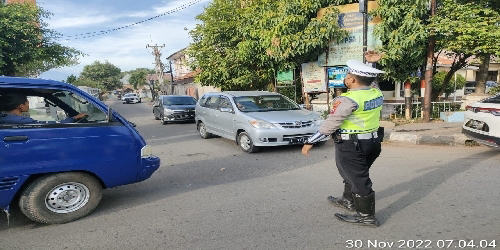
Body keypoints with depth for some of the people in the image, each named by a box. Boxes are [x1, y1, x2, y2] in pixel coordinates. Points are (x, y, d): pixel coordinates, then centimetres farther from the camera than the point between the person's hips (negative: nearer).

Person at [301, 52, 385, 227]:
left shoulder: (349, 100, -21)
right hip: (372, 142, 9)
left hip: (351, 145, -9)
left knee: (358, 179, 2)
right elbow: (368, 82, 27)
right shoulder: (377, 93, 2)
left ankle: (367, 216, 14)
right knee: (357, 174, 24)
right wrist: (371, 64, 28)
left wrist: (310, 142, -15)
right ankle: (348, 201, 42)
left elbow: (330, 124, -21)